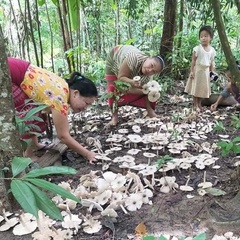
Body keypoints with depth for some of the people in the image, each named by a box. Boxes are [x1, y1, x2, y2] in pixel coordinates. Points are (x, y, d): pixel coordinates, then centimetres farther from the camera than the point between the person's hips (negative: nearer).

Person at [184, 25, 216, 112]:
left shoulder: (212, 50, 1)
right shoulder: (197, 48, -11)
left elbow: (212, 62, 8)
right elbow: (193, 61, -9)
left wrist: (212, 72, 7)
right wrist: (191, 71, -14)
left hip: (206, 71, 4)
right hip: (197, 70, -4)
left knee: (203, 88, 11)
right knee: (196, 87, 2)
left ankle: (199, 104, 24)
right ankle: (195, 105, 10)